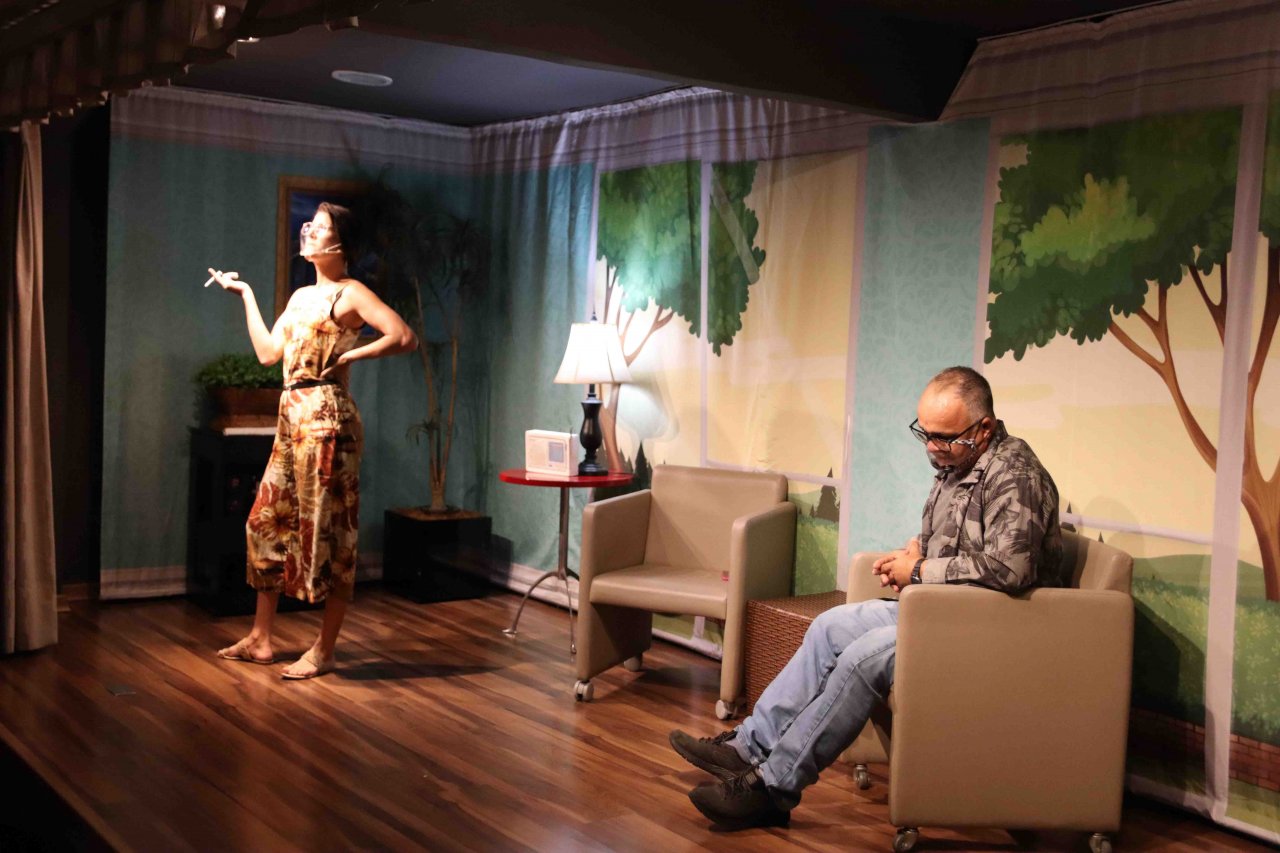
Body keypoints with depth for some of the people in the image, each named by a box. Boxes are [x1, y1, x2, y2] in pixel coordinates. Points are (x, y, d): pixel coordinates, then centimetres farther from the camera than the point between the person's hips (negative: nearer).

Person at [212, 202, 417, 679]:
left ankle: (323, 651, 6)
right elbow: (267, 352, 17)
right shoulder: (301, 296, 19)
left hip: (324, 419, -9)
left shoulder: (350, 293, -5)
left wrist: (349, 357, -11)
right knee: (266, 522, 10)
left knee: (326, 531, -3)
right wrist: (246, 295, 22)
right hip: (291, 417, 9)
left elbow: (405, 338, -17)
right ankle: (260, 639, 21)